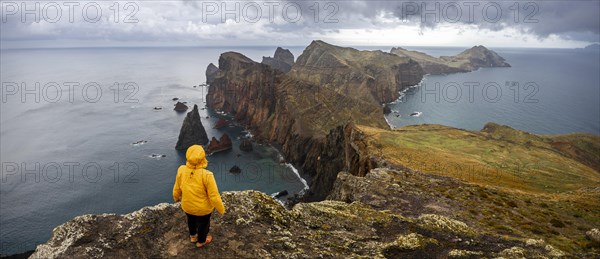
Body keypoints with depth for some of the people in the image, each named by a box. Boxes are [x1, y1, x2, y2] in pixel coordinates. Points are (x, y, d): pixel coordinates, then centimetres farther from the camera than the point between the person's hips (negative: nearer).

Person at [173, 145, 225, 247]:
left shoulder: (181, 170, -23)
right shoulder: (206, 175, -34)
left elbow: (177, 188, -5)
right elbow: (214, 196, -25)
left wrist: (176, 197, 16)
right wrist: (221, 209, -8)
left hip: (187, 205, 4)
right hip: (203, 208, -3)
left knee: (191, 219, 34)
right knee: (203, 223, 26)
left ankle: (193, 236, 59)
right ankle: (201, 241, 52)